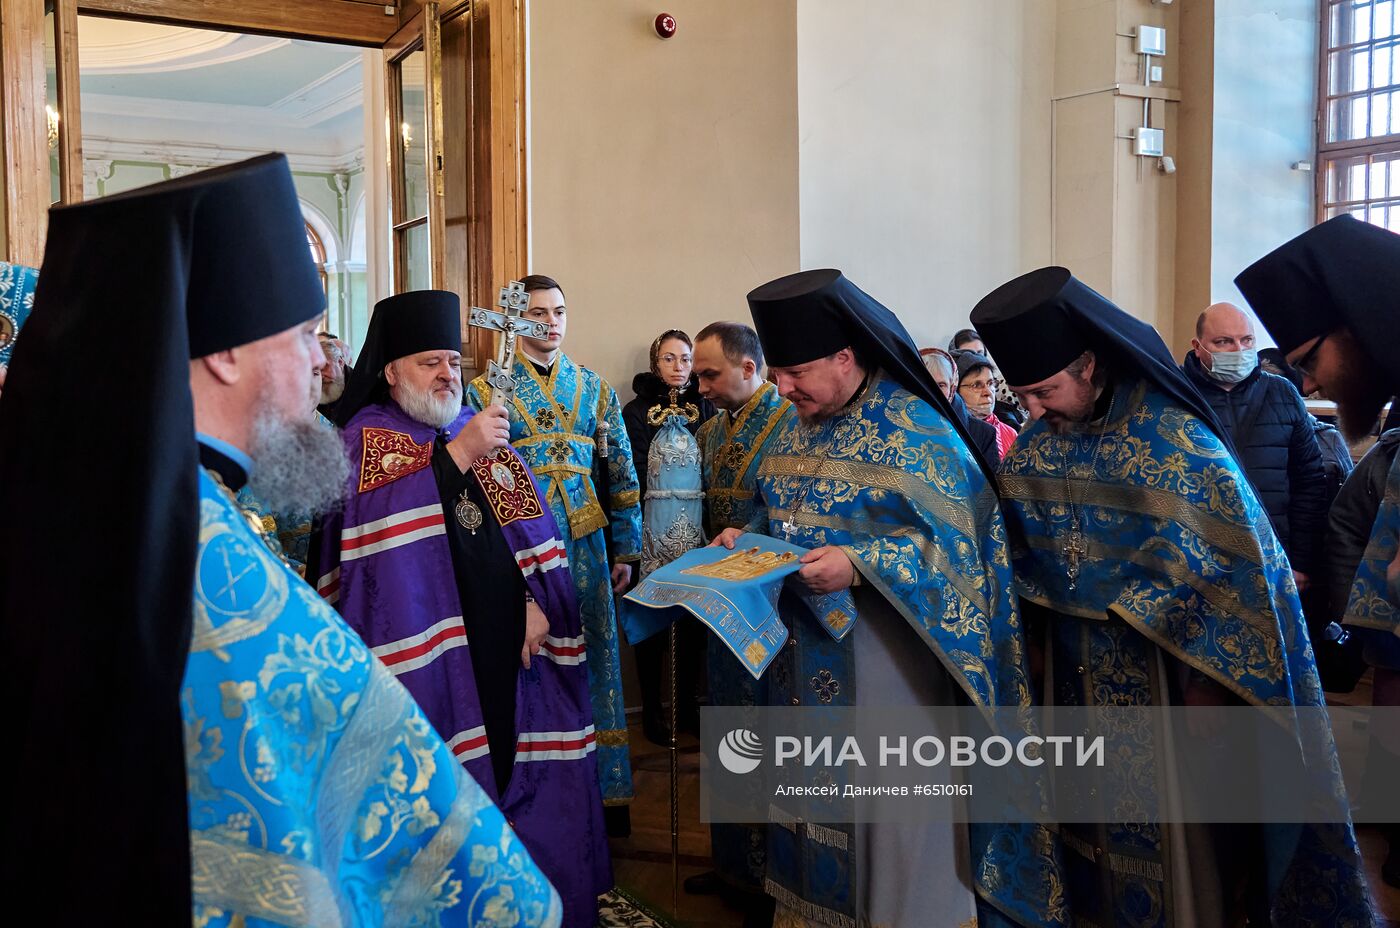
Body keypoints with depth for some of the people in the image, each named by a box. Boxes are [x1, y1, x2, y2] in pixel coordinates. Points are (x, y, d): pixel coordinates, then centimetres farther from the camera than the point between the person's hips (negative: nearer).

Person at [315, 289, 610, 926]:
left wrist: (534, 599, -2)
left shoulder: (484, 431, 14)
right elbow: (374, 519, -18)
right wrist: (455, 455, -22)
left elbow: (529, 526, 12)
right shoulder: (365, 436, 0)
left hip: (507, 636, 5)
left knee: (524, 770, 9)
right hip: (426, 640, -4)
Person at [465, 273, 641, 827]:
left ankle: (606, 787, 18)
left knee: (596, 657, 6)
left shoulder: (594, 389, 10)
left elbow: (621, 473, 11)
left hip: (586, 545, 3)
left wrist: (625, 550, 8)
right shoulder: (485, 390, 2)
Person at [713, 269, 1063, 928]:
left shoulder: (916, 430, -13)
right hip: (807, 651, 7)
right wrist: (743, 537, -2)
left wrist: (859, 566, -28)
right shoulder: (797, 429, 8)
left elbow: (951, 541, -17)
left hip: (884, 653, -7)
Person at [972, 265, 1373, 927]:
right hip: (1079, 674, 5)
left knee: (1174, 826, 8)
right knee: (1099, 821, 18)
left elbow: (1236, 572, -17)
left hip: (1160, 673, -5)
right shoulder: (1038, 443, -1)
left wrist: (1205, 689, -16)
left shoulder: (1176, 441, -19)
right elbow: (1016, 544, 11)